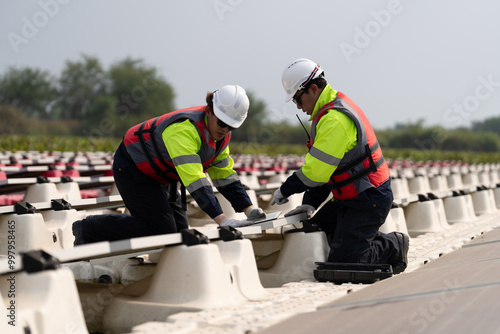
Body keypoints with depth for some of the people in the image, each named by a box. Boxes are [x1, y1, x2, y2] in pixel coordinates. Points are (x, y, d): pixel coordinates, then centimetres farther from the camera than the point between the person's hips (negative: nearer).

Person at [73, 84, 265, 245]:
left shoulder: (221, 135, -6)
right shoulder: (184, 129, -35)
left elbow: (225, 176, 3)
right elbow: (195, 180, -42)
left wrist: (248, 209, -7)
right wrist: (221, 219, -47)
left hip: (160, 176, 10)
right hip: (131, 168, -10)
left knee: (178, 229, 4)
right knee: (162, 231, -15)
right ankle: (87, 229, -4)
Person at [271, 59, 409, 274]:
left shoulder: (335, 120, -23)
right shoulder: (331, 110, 12)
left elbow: (315, 171, -24)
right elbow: (322, 168, 13)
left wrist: (285, 190, -9)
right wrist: (310, 203, 5)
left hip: (369, 201, -10)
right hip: (351, 198, 10)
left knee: (341, 263, -10)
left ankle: (394, 245, 8)